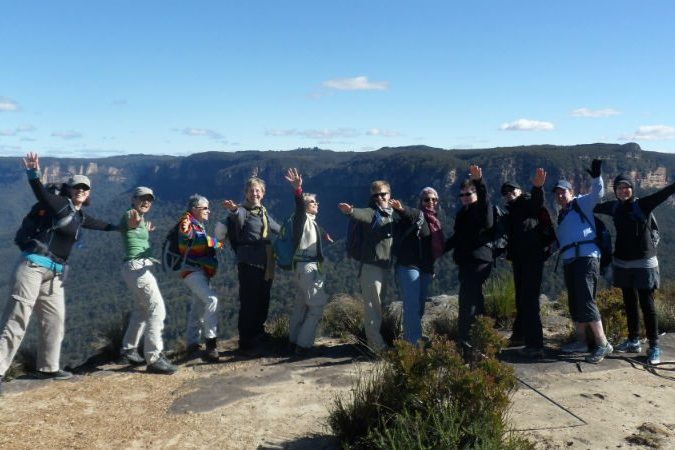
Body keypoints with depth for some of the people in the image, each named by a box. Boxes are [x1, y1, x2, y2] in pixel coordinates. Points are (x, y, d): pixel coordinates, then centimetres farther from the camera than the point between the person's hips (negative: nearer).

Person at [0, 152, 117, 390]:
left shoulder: (79, 216, 19)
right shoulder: (60, 204, -3)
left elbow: (98, 224, 38)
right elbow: (41, 193, -22)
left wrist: (120, 227, 52)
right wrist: (33, 174, -42)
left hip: (54, 273, 8)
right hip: (33, 265, -8)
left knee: (55, 320, 10)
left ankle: (48, 368, 22)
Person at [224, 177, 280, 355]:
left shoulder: (264, 213, 16)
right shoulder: (243, 210, -7)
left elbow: (278, 230, 30)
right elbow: (239, 216, -34)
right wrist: (234, 210, -56)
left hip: (266, 264, 7)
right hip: (249, 263, -7)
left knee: (263, 302, 16)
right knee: (248, 303, -6)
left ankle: (258, 334, 32)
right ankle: (245, 343, 1)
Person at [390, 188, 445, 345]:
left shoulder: (435, 221, 17)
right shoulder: (417, 215, -4)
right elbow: (410, 214, -28)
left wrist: (433, 268, 22)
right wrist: (402, 209, -51)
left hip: (426, 269, 8)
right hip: (409, 266, -8)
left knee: (420, 306, 12)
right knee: (412, 305, -11)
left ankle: (409, 338, 22)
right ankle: (415, 342, -12)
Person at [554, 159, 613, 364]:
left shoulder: (581, 203, 5)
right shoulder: (562, 215, 24)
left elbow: (597, 194, -13)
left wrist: (596, 176, -24)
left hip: (586, 257, -8)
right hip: (569, 261, 9)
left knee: (586, 301, -15)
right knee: (574, 302, 11)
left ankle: (603, 344, -10)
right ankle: (581, 341, 20)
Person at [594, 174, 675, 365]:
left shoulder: (643, 204, -9)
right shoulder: (614, 207, 5)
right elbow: (595, 207, 22)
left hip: (644, 263, -5)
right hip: (622, 263, 5)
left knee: (647, 306, -3)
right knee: (629, 304, 14)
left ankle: (654, 347, 5)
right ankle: (633, 342, 25)